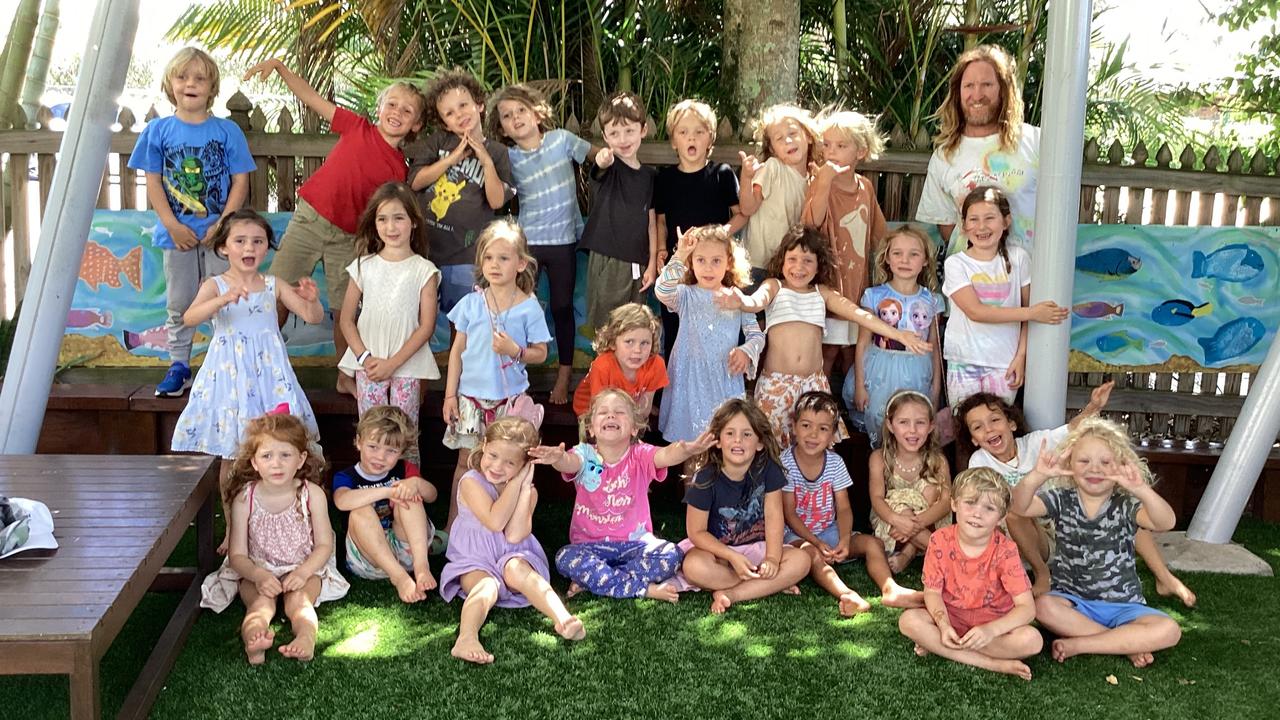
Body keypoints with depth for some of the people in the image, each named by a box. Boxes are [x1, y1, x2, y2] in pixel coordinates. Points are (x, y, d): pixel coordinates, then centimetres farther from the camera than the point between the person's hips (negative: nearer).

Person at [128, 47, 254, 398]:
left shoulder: (227, 131, -2)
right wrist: (172, 225, -11)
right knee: (178, 304, 11)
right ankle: (179, 366, 21)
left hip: (219, 233, -1)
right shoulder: (158, 131, 1)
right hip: (177, 234, 2)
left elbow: (240, 181, -3)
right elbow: (153, 183, 0)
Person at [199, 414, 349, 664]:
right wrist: (257, 575, -26)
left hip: (303, 570, 0)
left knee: (298, 599, -30)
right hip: (257, 572, 0)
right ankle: (254, 641, -59)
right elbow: (237, 554, -6)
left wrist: (303, 572, -22)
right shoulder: (245, 499, -7)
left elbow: (324, 545, -3)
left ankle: (306, 637, -58)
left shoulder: (312, 494, -6)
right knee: (261, 602, -30)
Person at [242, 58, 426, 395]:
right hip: (310, 218, 0)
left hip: (348, 237, 1)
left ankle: (346, 377, 22)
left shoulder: (398, 169, -2)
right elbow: (311, 98, -2)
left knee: (344, 310, 7)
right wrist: (278, 65, -11)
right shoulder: (358, 128, -3)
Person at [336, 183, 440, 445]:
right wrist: (364, 357, -8)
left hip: (407, 365, -2)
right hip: (368, 365, 2)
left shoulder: (424, 270, -2)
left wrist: (392, 363, -11)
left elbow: (426, 326, -6)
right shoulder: (363, 266, 4)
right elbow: (347, 319, 5)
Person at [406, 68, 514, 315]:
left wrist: (487, 161, -16)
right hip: (424, 244, 2)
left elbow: (497, 201, -6)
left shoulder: (497, 152, 2)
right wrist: (453, 158, -12)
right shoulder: (438, 141, 4)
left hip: (466, 252, -1)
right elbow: (415, 181, -5)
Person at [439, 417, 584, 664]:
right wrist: (515, 483, -18)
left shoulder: (527, 491, 3)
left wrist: (525, 486, -14)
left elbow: (514, 536, -14)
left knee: (516, 569, -33)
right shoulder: (471, 482, -7)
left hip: (512, 557, 2)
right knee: (486, 587, -34)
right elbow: (495, 522, -22)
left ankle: (563, 620, -51)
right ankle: (466, 639, -60)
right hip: (474, 562, -1)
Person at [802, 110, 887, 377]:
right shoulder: (820, 183, -9)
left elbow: (878, 234, 18)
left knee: (852, 350, 13)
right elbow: (811, 222, -27)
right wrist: (824, 182, -30)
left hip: (858, 282, 5)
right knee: (827, 350, -4)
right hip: (829, 280, -5)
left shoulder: (866, 187, 7)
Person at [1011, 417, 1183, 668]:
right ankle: (1127, 644, -19)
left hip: (1122, 605, 0)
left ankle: (1077, 644, -20)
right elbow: (1019, 507, -20)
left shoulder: (1126, 505, -5)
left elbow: (1166, 523, -26)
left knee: (1169, 631, -24)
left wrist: (1141, 490, -47)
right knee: (1042, 605, -32)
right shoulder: (1061, 500, -2)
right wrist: (1037, 476, -42)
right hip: (1071, 600, 0)